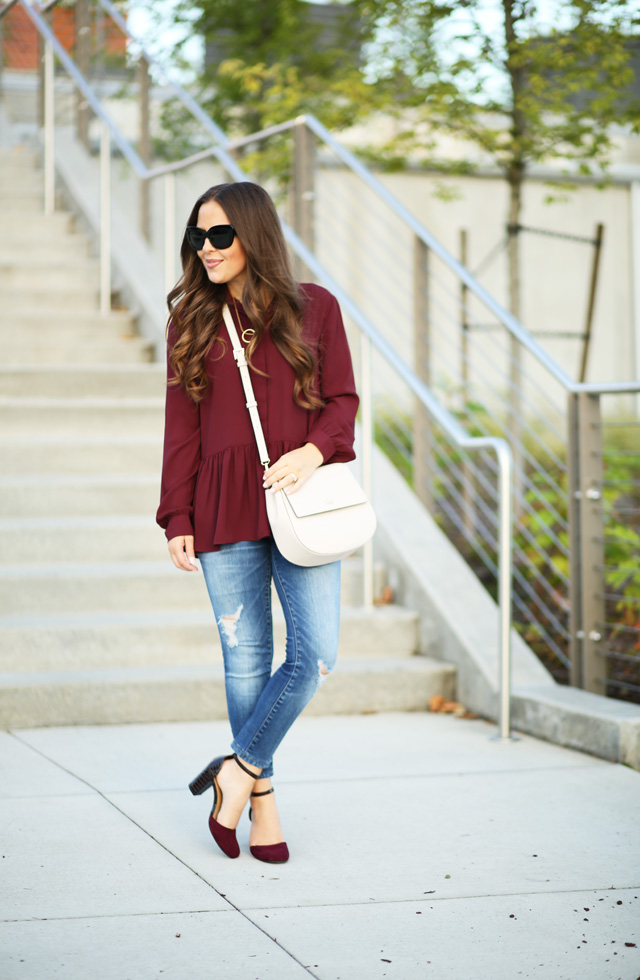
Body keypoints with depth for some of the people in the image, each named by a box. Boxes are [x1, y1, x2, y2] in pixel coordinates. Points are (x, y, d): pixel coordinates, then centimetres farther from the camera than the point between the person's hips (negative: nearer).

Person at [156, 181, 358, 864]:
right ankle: (261, 797, 16)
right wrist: (177, 520, 1)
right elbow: (182, 428, 7)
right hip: (226, 508, 0)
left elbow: (343, 400, 6)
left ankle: (238, 769, 9)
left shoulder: (313, 307, 6)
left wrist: (313, 451, -14)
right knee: (247, 661, 2)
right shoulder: (191, 320, 8)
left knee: (314, 656, -9)